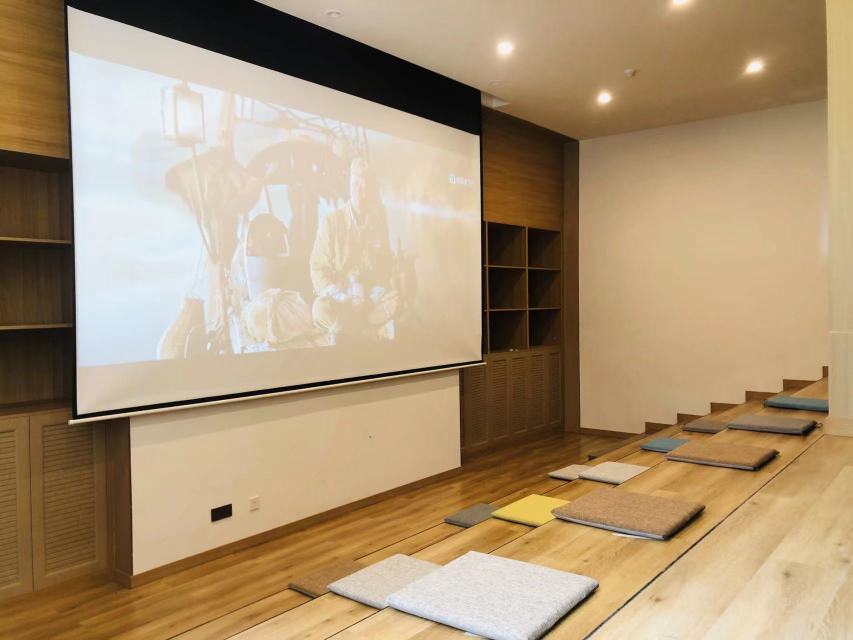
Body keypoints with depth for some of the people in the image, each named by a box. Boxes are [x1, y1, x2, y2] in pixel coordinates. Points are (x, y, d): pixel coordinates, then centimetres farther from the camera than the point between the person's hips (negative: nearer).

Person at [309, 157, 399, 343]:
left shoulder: (379, 220, 0)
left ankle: (341, 327, -8)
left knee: (393, 300, -28)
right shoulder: (332, 221, -9)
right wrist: (341, 296, -25)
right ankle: (374, 330, -12)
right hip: (336, 288, -2)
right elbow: (318, 268, -9)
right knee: (321, 310, -34)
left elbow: (385, 264, 3)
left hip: (369, 290, 2)